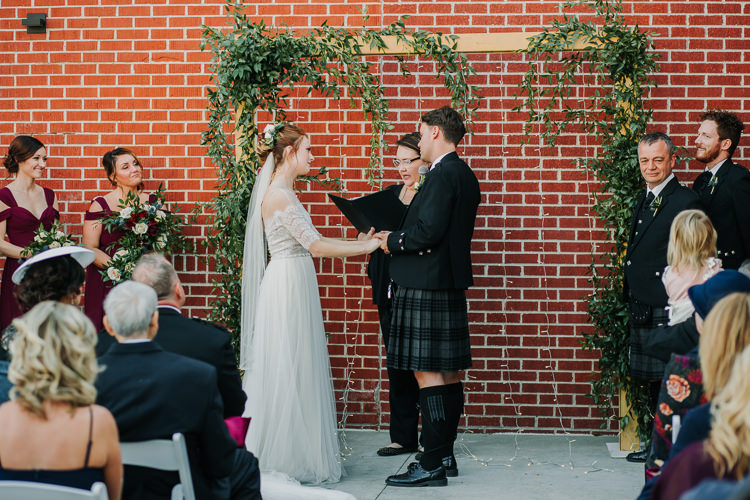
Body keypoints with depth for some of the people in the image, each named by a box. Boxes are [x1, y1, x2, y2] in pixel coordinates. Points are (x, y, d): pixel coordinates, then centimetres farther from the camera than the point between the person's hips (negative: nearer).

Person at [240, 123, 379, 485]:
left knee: (294, 370, 12)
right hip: (288, 286, -10)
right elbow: (316, 246, -21)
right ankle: (287, 457, 3)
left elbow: (309, 242, 15)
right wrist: (368, 246, -13)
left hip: (291, 285, 10)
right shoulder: (280, 196, -17)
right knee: (289, 371, -4)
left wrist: (361, 242, 11)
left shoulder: (281, 193, 14)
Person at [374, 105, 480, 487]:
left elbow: (428, 230, -23)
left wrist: (393, 241, -7)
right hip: (451, 286, 10)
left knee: (427, 373, -8)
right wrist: (398, 238, 14)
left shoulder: (442, 175, -15)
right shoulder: (465, 175, 16)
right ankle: (445, 455, 19)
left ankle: (432, 465, -7)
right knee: (448, 373, 12)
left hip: (427, 288, -10)